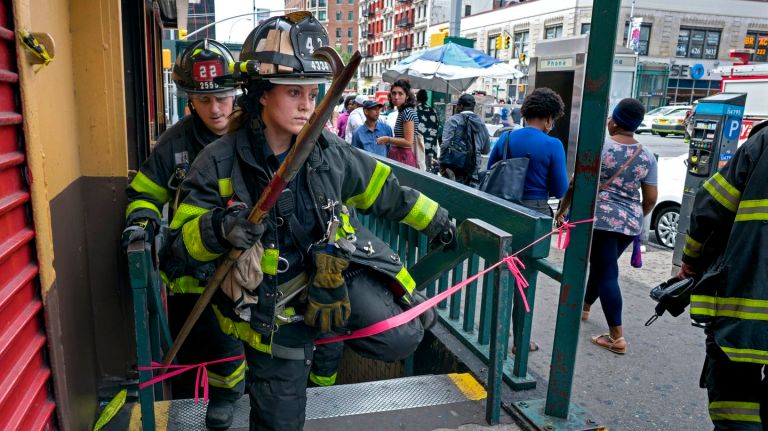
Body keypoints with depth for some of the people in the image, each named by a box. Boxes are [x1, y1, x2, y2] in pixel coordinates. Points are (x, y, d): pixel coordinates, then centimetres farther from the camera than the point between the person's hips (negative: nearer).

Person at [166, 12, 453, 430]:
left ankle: (333, 329, 13)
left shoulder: (327, 149, -6)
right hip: (274, 306, -2)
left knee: (401, 338, -17)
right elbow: (183, 241, -14)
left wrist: (437, 220, 14)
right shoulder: (220, 163, -16)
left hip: (336, 273, 3)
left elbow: (384, 190, 7)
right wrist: (219, 228, -37)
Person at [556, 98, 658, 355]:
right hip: (630, 224, 5)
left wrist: (563, 209, 1)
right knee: (601, 266, 23)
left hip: (601, 219, -5)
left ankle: (617, 337, -2)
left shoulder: (599, 147, -9)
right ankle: (585, 307, 41)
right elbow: (651, 198, 7)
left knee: (607, 275, -2)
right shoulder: (647, 156, 5)